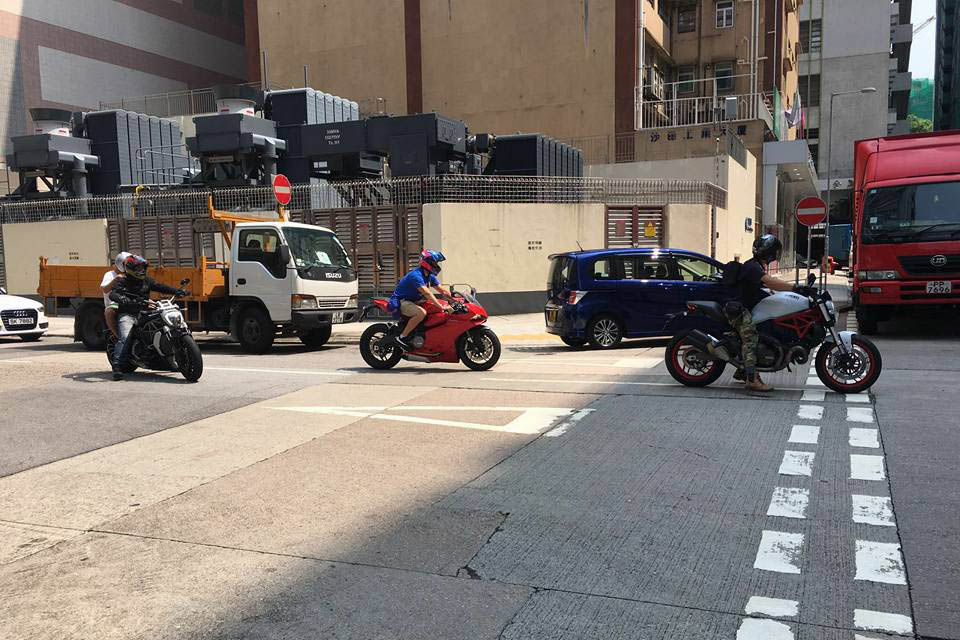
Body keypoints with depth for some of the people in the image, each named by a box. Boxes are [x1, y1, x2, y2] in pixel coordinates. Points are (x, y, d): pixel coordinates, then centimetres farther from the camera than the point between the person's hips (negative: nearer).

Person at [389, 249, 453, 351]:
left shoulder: (430, 276, 6)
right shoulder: (416, 275, -24)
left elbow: (442, 290, 7)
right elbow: (426, 293, -35)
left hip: (412, 300, 10)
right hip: (400, 301, -10)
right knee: (421, 312, -34)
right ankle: (402, 337, -24)